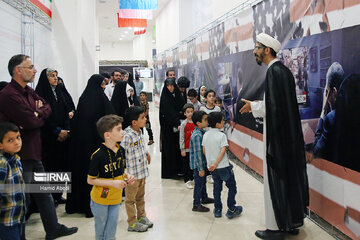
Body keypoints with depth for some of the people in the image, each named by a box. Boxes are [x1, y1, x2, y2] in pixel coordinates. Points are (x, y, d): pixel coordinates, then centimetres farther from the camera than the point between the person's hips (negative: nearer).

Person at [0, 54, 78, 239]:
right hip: (20, 156, -9)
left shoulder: (28, 91, 11)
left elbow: (47, 108, 9)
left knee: (44, 193, 19)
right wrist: (40, 116, -3)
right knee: (22, 198, 4)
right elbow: (32, 122, -25)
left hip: (33, 153, 9)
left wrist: (37, 114, -12)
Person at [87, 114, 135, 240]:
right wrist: (113, 183, -24)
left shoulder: (121, 150, -4)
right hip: (100, 200, -5)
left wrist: (126, 176, -9)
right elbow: (90, 180, -17)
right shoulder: (98, 155, -23)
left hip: (116, 199, 5)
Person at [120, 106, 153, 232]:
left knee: (140, 196, 23)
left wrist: (146, 153, 15)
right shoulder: (127, 136, -25)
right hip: (132, 174, -8)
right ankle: (132, 223, 21)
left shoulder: (139, 133, 3)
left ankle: (141, 217, 39)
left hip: (142, 172, 8)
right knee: (131, 199, 9)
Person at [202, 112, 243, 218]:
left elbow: (204, 150, 6)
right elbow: (223, 151, -21)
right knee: (232, 186, 10)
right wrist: (215, 164, -18)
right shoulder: (222, 135, -14)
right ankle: (231, 210, 11)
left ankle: (217, 210, 20)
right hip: (223, 166, -6)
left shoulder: (206, 135, 2)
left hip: (212, 167, 6)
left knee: (217, 187, 16)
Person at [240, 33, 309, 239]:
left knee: (276, 178, 0)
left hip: (277, 133, -9)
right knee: (291, 175, 15)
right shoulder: (284, 70, 11)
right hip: (290, 132, 9)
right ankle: (293, 221, 28)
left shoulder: (273, 71, -17)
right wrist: (257, 105, 12)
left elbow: (273, 106, -22)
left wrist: (253, 107, -7)